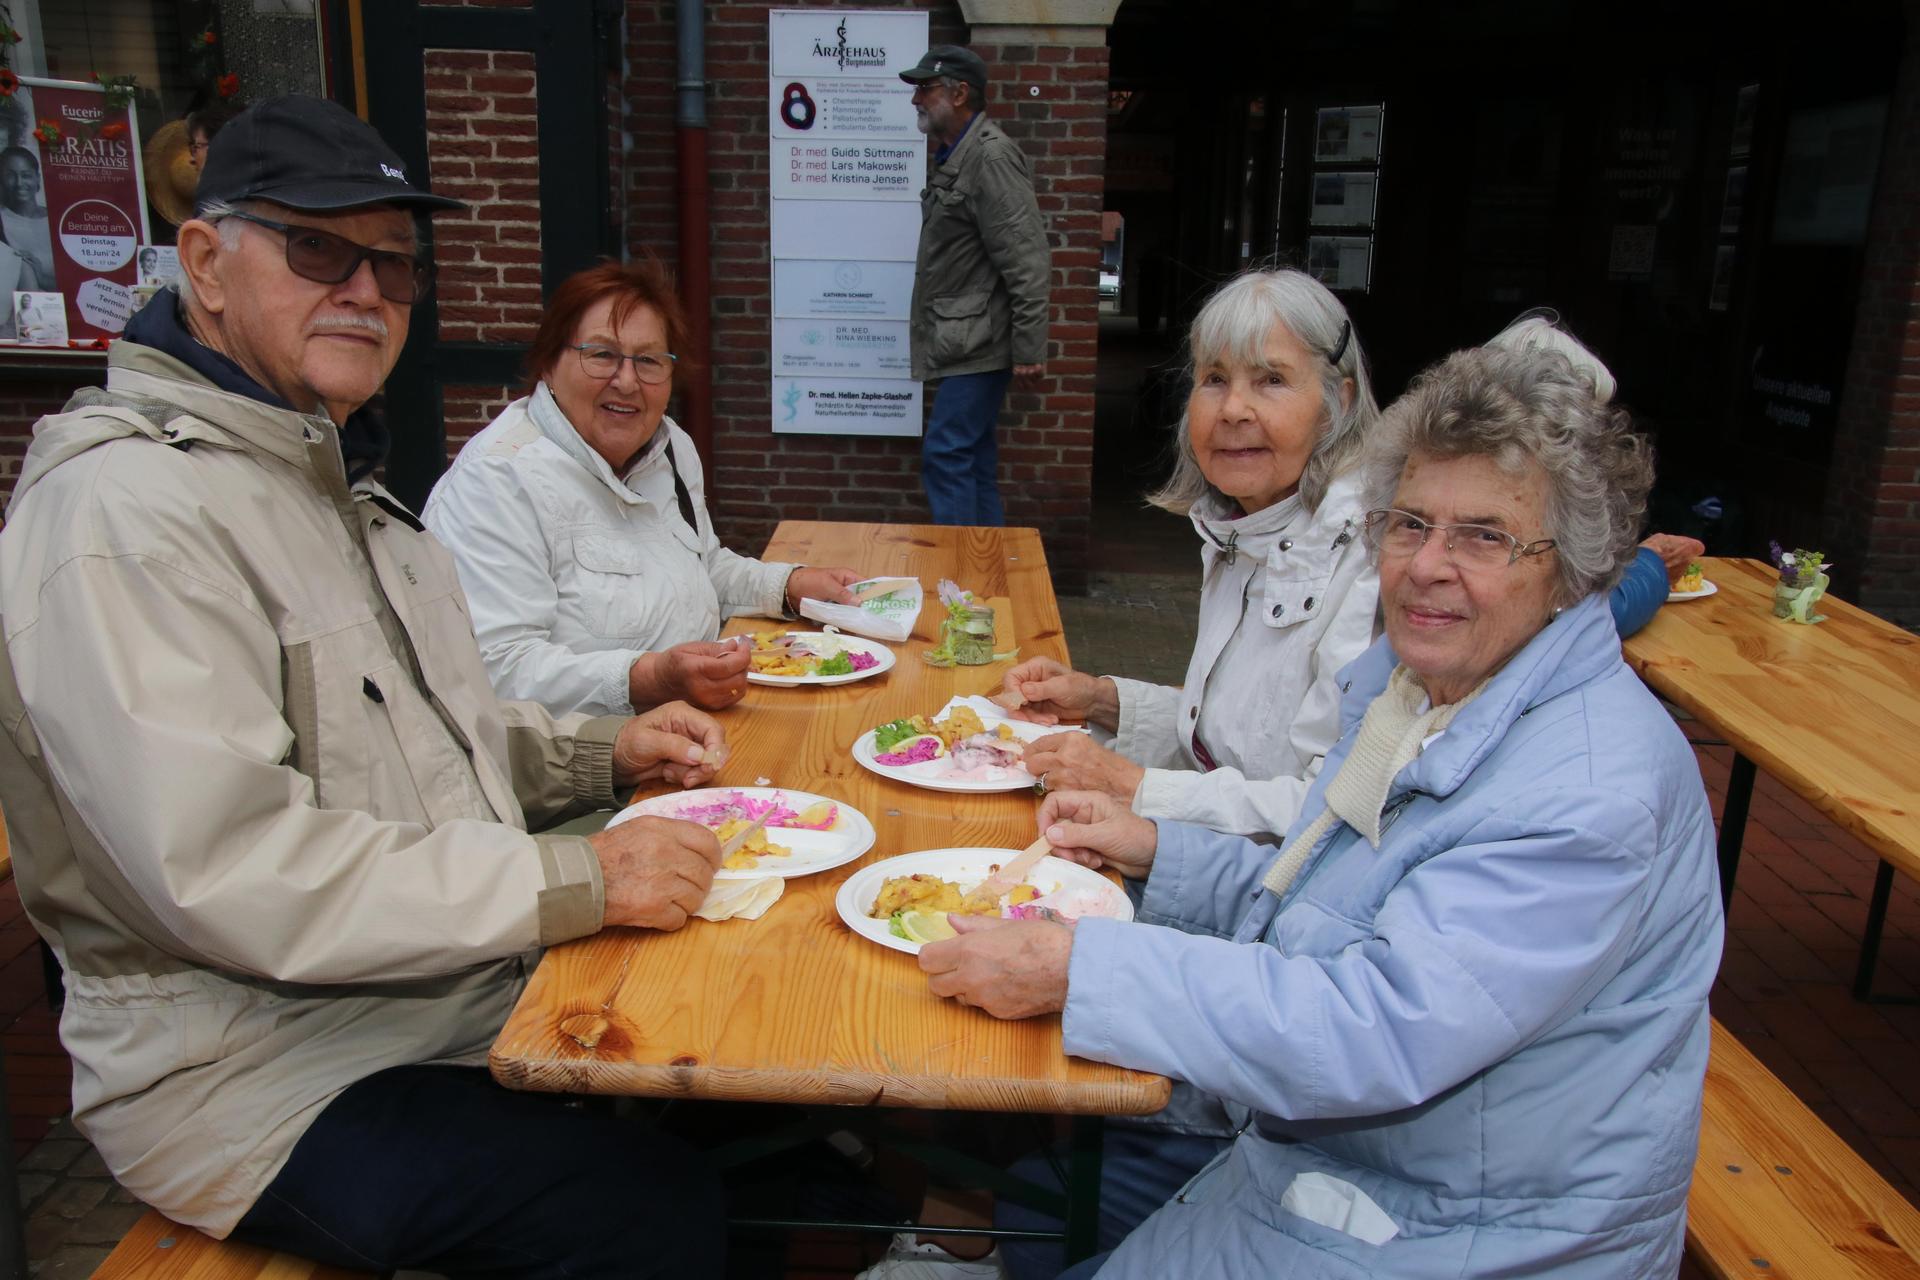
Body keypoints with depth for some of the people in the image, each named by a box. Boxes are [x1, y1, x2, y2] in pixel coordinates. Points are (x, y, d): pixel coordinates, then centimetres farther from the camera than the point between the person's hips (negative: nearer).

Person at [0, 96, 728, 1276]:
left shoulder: (328, 475, 13)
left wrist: (603, 752, 4)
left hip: (455, 989, 9)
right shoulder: (127, 510, -20)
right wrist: (577, 883, -26)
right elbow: (224, 869, -28)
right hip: (265, 1074, -9)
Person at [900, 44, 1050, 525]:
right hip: (965, 341, 10)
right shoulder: (953, 156, 15)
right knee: (974, 455, 14)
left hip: (979, 342, -10)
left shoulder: (992, 156, -14)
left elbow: (1027, 261, -19)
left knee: (946, 455, -10)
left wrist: (1029, 350, -21)